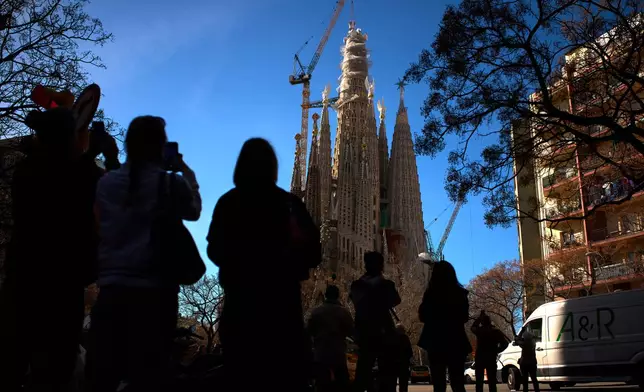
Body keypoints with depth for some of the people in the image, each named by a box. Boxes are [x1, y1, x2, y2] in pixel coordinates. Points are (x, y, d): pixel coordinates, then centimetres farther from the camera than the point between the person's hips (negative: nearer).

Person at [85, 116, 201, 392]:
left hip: (112, 287, 4)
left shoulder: (106, 182, 4)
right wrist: (186, 172, 19)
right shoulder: (170, 183, -6)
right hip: (155, 290, -3)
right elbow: (194, 211, 13)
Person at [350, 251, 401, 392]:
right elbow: (395, 301, 5)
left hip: (363, 334, 4)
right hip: (384, 334, -4)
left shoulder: (356, 285, 1)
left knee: (362, 372, 12)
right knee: (387, 373, 3)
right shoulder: (385, 284, -10)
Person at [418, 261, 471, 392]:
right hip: (456, 342, 2)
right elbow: (464, 317, 10)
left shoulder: (430, 293, -9)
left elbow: (422, 316, 3)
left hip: (435, 342, -2)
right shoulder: (460, 293, -3)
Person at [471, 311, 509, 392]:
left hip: (480, 358, -1)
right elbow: (505, 343, -3)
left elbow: (473, 327, 21)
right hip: (491, 359, 1)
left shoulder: (479, 330, -2)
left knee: (479, 382, 3)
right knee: (492, 382, 3)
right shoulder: (496, 331, 2)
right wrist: (496, 351, 4)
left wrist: (480, 317, 20)